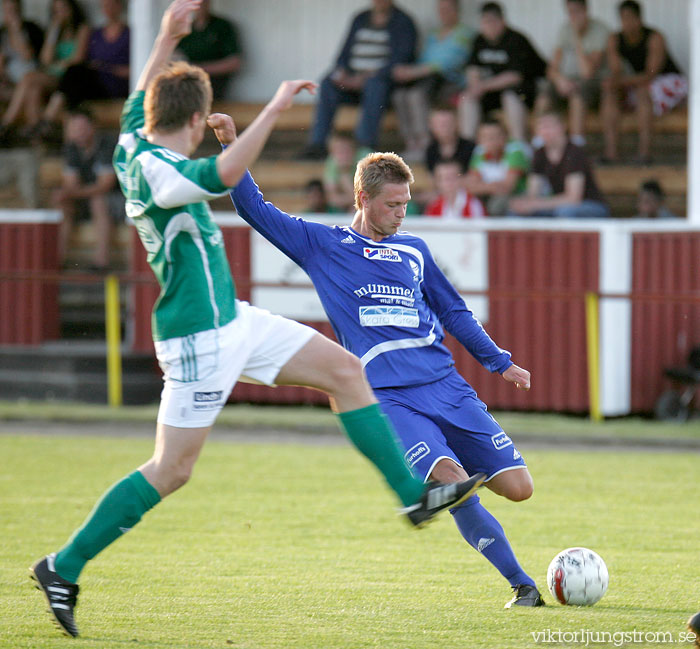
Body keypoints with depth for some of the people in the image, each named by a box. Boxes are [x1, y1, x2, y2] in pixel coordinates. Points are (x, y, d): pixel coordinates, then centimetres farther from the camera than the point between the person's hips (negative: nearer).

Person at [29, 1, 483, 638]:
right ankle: (64, 568, 5)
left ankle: (413, 493, 9)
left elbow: (140, 101, 29)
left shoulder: (134, 147, 5)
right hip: (199, 338, -10)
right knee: (171, 471, -5)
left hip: (233, 321, 10)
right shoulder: (152, 171, -22)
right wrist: (274, 110, -38)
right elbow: (219, 176, -40)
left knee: (344, 370, 7)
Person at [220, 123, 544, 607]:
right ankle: (522, 584, -16)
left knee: (517, 487, -7)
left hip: (447, 387, 4)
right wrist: (232, 147, -2)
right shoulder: (321, 245, 11)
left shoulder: (413, 250, 21)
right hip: (387, 398, -4)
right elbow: (255, 210, 8)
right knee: (450, 479, -26)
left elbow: (454, 312, 28)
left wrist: (500, 362, 24)